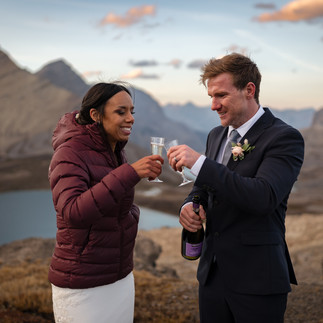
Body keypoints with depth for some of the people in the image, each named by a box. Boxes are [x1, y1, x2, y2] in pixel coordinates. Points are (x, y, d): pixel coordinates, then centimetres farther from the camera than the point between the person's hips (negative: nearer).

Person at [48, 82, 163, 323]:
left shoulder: (116, 151, 6)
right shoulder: (70, 153, -17)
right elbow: (73, 212, -34)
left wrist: (132, 213, -1)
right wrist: (130, 173, -38)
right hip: (82, 287, -7)